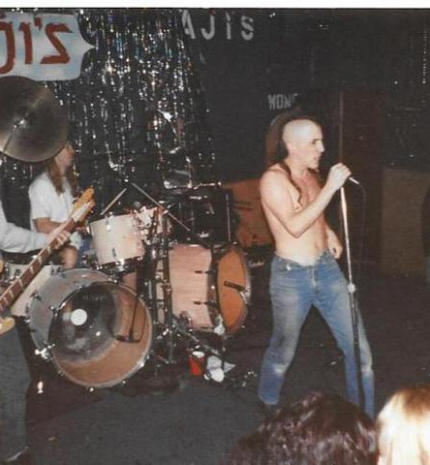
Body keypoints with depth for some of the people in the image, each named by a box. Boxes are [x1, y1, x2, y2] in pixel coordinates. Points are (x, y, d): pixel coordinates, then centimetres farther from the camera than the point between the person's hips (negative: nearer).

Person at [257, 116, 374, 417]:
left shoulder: (312, 173, 7)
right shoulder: (273, 179, -15)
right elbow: (295, 226, -27)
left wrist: (328, 232, 9)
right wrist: (330, 188, -27)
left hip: (326, 267, 6)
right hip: (292, 275, -6)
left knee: (359, 348, 3)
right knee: (284, 351, 14)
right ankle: (269, 406, 42)